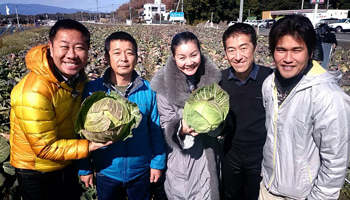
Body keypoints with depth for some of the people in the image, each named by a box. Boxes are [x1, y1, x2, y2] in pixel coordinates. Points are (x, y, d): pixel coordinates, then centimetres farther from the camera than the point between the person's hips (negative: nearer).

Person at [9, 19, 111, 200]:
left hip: (68, 163, 7)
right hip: (37, 172, -6)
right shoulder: (34, 92, -33)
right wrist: (89, 146, -28)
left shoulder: (77, 75, -10)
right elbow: (45, 147, -26)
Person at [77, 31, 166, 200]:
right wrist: (84, 167, -1)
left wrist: (158, 162, -1)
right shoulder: (92, 89, -13)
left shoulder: (148, 90, -12)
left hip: (141, 171, 0)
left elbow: (155, 129, -4)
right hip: (106, 172, 0)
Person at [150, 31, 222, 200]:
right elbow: (166, 126, -10)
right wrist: (181, 129, -29)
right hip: (180, 159, -2)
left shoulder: (212, 77, -7)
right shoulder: (164, 84, -15)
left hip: (208, 155, 3)